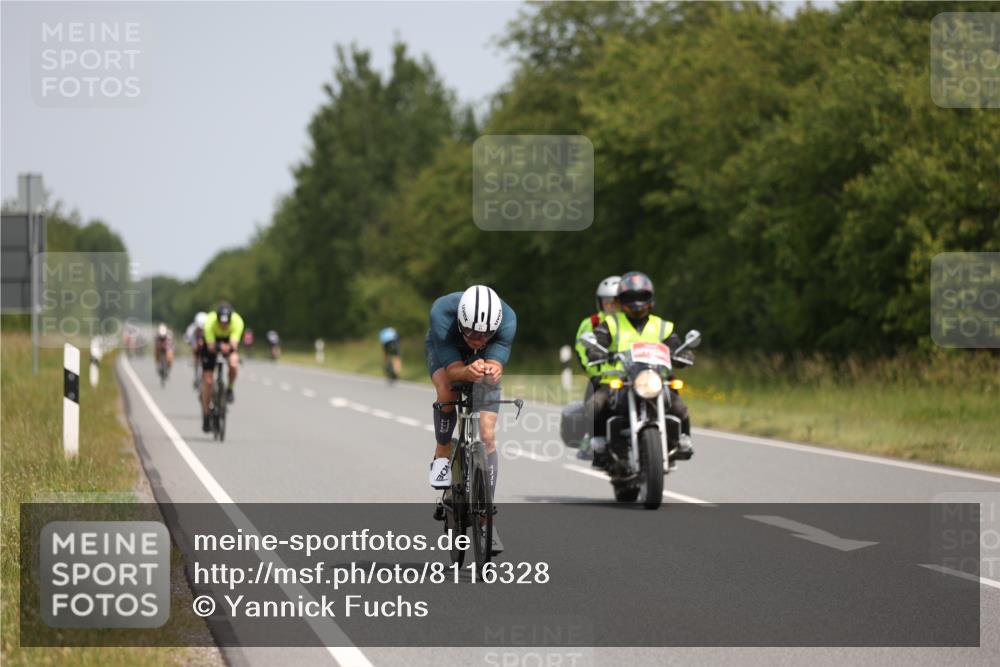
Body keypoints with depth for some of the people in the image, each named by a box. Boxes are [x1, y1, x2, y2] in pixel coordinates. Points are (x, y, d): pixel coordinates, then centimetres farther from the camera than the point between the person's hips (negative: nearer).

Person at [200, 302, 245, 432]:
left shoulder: (237, 322, -34)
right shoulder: (210, 322, -36)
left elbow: (234, 344, -42)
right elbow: (210, 347, -40)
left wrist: (229, 348, -60)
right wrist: (219, 347, -57)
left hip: (229, 342, 1)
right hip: (212, 343, -1)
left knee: (233, 364, -32)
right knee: (207, 381, -6)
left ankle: (229, 389, -1)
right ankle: (206, 416, 6)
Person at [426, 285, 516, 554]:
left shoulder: (507, 320, -38)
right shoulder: (442, 313, -40)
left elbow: (497, 366, -40)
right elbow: (453, 369, -38)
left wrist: (492, 371, -63)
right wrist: (469, 371, -60)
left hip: (485, 359, 1)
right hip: (444, 351, -1)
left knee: (487, 435, -9)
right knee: (447, 393, -34)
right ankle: (442, 455, -8)